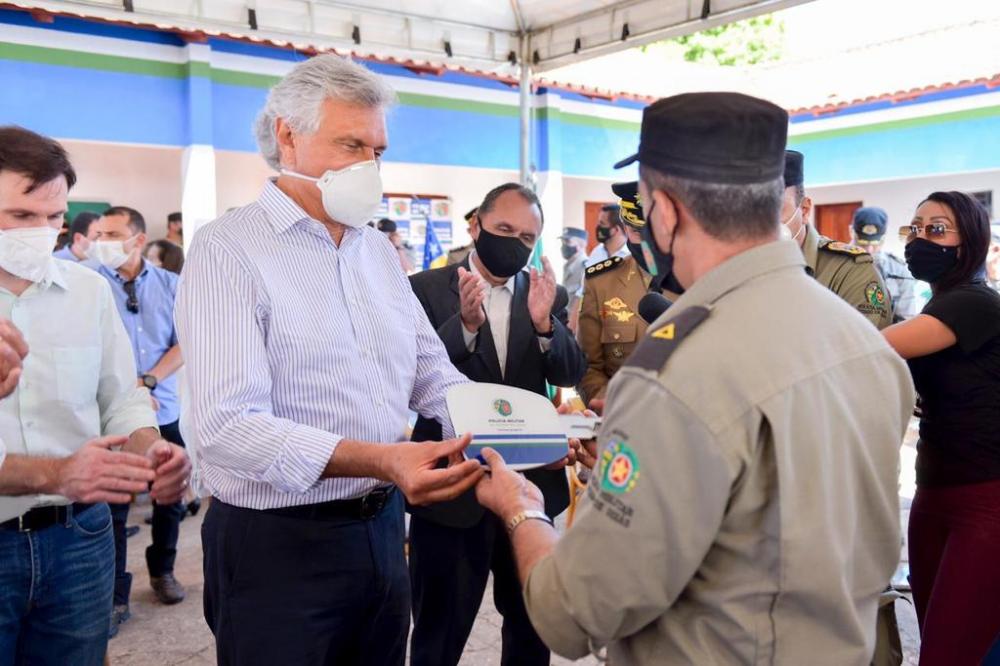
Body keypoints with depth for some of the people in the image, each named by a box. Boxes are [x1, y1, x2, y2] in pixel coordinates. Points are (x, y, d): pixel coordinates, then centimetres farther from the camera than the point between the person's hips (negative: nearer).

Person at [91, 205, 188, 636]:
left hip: (164, 411, 3)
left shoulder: (170, 284, 2)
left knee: (170, 499, 14)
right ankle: (116, 597, 14)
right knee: (112, 506, 3)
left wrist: (148, 380, -14)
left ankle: (162, 571, 35)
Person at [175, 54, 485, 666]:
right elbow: (226, 425, -24)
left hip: (382, 527, 7)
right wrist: (379, 461, -35)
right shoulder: (229, 251, -13)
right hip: (278, 545, -6)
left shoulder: (379, 250, 9)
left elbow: (431, 370, 10)